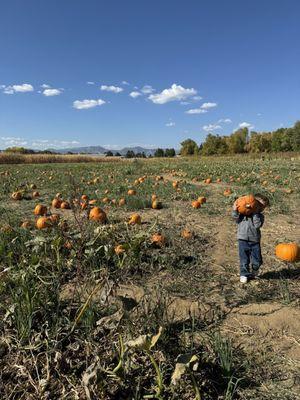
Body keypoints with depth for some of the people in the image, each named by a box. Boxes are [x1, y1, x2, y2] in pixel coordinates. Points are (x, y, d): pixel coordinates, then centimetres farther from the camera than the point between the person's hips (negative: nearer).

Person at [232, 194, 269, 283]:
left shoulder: (260, 216, 3)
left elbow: (257, 225, -14)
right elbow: (237, 219, -5)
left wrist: (255, 213, -16)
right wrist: (235, 211, -19)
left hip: (255, 241, 1)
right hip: (243, 240, -1)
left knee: (257, 261, 8)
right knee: (244, 260, 7)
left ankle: (254, 271, 39)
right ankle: (244, 274, 26)